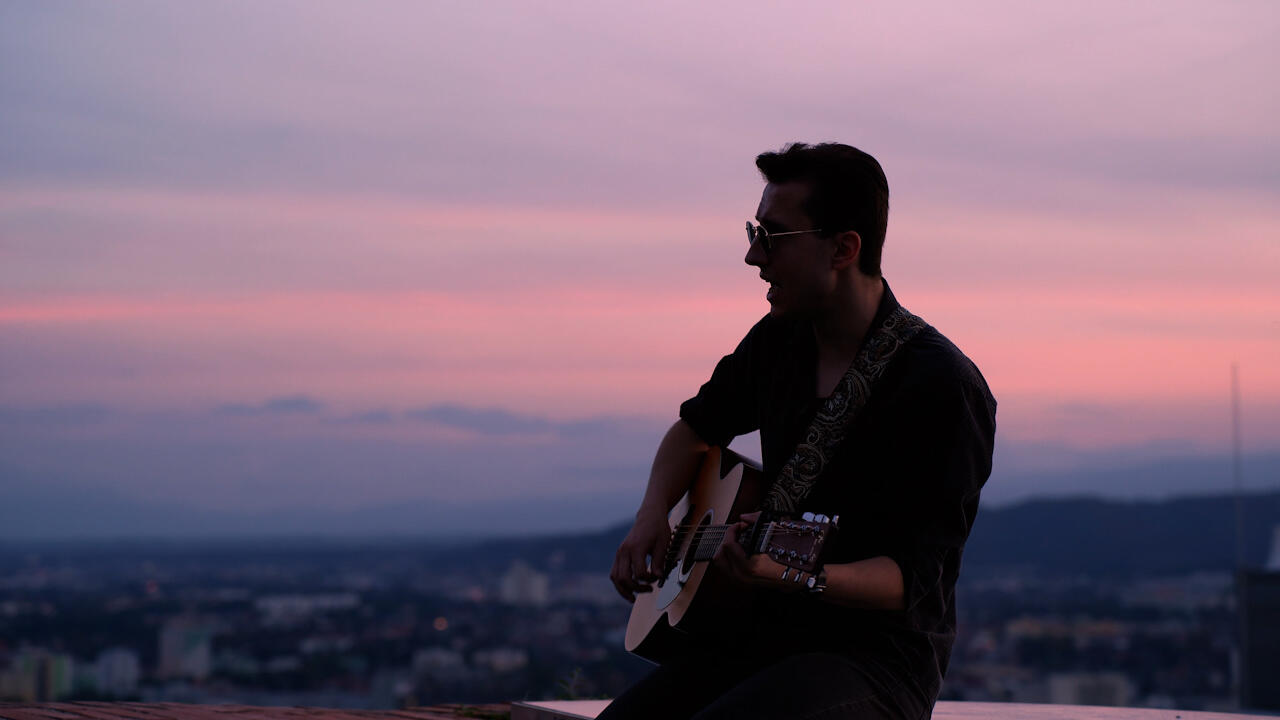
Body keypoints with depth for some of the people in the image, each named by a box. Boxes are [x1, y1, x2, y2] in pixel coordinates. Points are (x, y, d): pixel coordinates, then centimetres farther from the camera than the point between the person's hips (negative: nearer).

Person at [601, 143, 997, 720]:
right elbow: (699, 426, 27)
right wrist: (651, 516, 8)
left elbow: (911, 578, -18)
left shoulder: (943, 388, -15)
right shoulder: (779, 339, 8)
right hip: (757, 634, 7)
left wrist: (797, 577, -37)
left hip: (877, 656, -7)